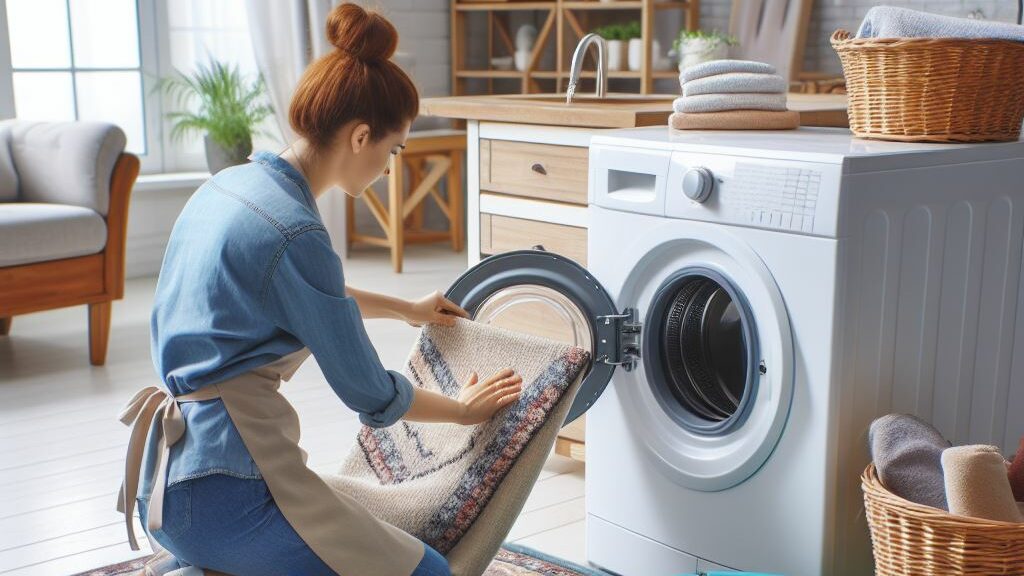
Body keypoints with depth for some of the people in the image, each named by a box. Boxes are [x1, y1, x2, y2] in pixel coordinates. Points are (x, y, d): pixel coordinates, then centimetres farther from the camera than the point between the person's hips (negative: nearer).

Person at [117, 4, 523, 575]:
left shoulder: (231, 183, 6)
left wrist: (406, 308, 36)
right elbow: (372, 394, -11)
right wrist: (465, 409, 7)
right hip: (223, 493, -10)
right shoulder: (295, 232, -21)